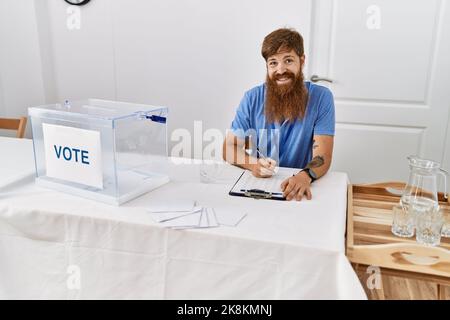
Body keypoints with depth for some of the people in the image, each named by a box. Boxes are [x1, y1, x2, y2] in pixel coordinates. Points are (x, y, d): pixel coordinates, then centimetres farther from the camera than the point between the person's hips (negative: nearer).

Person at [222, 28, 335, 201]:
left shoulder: (321, 97, -5)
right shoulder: (252, 98, -1)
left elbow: (323, 155, -11)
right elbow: (229, 147, 0)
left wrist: (306, 176, -33)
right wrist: (253, 163, -21)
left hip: (298, 187, 0)